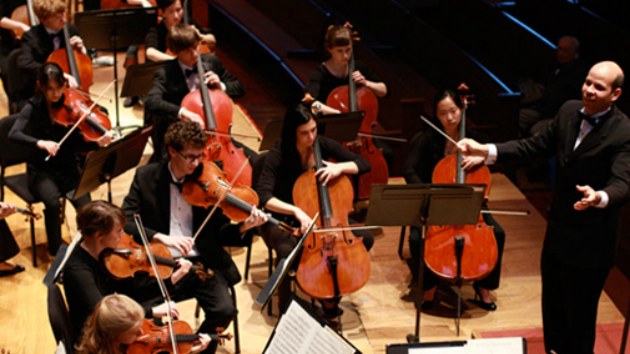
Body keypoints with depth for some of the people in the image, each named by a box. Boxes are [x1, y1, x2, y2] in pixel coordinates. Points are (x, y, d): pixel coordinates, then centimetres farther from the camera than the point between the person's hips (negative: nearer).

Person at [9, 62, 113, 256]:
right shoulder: (34, 107, -6)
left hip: (68, 169, 2)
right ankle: (56, 253, -13)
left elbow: (77, 145, -5)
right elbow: (14, 134, -22)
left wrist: (98, 143, -24)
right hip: (41, 172, -2)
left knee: (85, 205, -26)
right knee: (53, 202, -32)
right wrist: (40, 143, -39)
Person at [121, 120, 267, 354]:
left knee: (224, 310, -22)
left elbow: (219, 232, 7)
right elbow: (125, 222, -6)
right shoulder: (146, 177, 2)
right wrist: (161, 237, -22)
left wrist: (243, 227, -15)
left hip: (201, 263, 1)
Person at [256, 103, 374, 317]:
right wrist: (296, 210, -45)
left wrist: (340, 167, -25)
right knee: (287, 251, -39)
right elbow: (264, 196, -30)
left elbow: (363, 165, -4)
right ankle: (285, 307, -12)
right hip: (282, 219, -5)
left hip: (320, 215, 5)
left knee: (365, 238, -14)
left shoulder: (322, 145, -8)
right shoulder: (278, 154, -20)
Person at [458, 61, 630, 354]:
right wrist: (487, 151, 0)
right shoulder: (569, 111, 0)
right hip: (557, 231, 7)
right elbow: (536, 145, 9)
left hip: (589, 242, -7)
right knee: (552, 307, 23)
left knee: (579, 317, 5)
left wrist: (599, 197, -53)